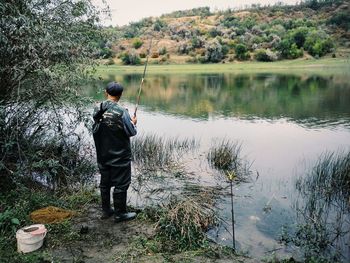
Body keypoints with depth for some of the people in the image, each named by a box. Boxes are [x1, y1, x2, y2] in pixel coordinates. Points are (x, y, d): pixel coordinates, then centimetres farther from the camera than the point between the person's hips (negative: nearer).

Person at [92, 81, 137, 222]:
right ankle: (120, 213, 18)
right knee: (121, 184, 7)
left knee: (105, 182, 18)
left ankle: (106, 210, 30)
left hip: (102, 155, 6)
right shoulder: (121, 111, -21)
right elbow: (131, 132, -18)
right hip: (119, 156, -6)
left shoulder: (97, 109, -2)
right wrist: (133, 122, 3)